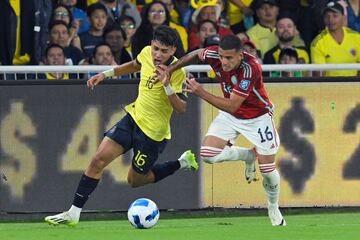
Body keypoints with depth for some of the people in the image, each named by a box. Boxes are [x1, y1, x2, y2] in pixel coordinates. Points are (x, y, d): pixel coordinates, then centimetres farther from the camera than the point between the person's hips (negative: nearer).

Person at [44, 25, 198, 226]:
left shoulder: (177, 73, -22)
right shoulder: (147, 53, -5)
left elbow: (182, 108, -24)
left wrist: (167, 87, -37)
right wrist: (107, 74, 14)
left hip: (153, 132, -5)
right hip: (134, 117, 6)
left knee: (136, 181, 8)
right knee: (99, 159, -6)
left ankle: (181, 164, 26)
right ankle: (74, 213, -1)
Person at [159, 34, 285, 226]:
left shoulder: (251, 68, -36)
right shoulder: (214, 54, -23)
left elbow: (232, 106, -37)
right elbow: (195, 55, 3)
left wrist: (203, 94, -41)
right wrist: (170, 69, -7)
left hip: (257, 116, -4)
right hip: (230, 116, 4)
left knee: (267, 169, -2)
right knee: (208, 154, -16)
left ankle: (273, 208, 29)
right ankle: (248, 156, 13)